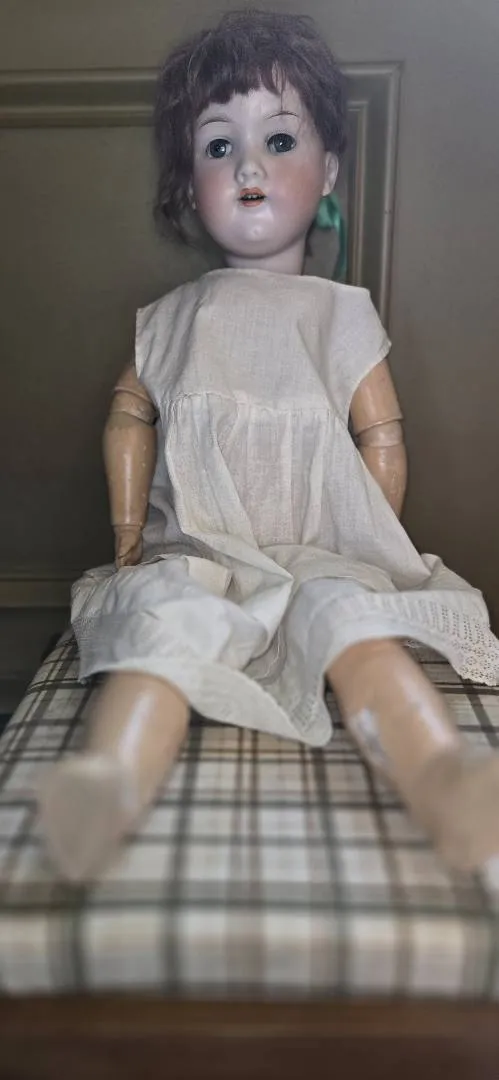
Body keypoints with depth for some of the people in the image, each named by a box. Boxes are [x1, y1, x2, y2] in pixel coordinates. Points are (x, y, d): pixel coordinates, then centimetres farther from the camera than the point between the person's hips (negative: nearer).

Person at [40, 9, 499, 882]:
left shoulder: (341, 314, 10)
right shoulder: (173, 319, 13)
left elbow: (381, 434, 8)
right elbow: (129, 417, 17)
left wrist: (371, 551, 1)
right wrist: (129, 538, 10)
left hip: (323, 560, 0)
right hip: (195, 558, 1)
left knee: (354, 623, -32)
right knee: (163, 620, -31)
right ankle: (112, 775, -48)